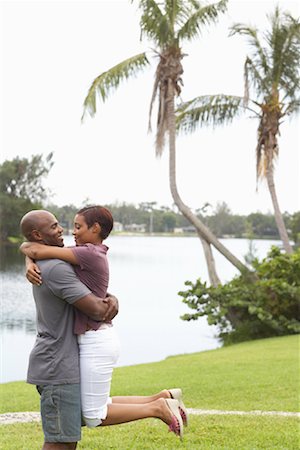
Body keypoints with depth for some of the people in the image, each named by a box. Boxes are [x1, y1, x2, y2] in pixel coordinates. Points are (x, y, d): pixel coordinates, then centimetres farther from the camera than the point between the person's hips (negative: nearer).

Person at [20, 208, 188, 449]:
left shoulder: (90, 254, -17)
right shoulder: (87, 253, 12)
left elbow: (36, 250, -19)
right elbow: (44, 254, 8)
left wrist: (26, 247, 4)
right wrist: (30, 267, -14)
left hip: (95, 343, -10)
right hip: (95, 340, 10)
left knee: (94, 416, 1)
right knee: (97, 409, 17)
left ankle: (157, 408, 3)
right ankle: (163, 398, 15)